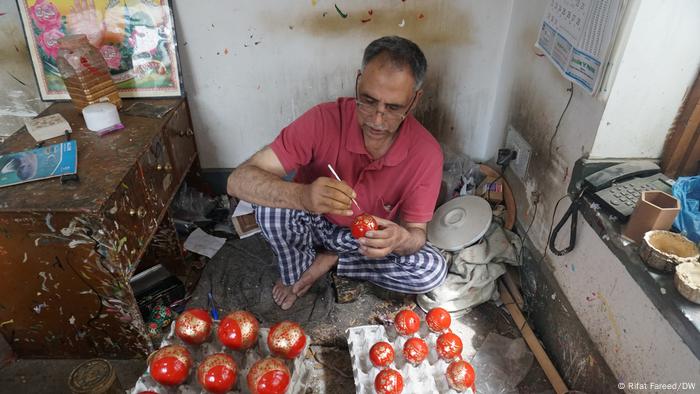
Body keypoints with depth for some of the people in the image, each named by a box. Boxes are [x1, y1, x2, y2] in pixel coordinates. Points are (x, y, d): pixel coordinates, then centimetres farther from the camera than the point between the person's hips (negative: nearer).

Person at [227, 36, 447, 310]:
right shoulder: (324, 120, -28)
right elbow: (239, 180, -32)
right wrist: (303, 196, -52)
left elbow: (416, 233, -14)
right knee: (271, 203, -32)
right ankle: (296, 273, -2)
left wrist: (400, 238, -40)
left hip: (374, 237, 2)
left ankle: (329, 261, -4)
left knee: (433, 270, -22)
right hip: (314, 224, -1)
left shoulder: (426, 153, -24)